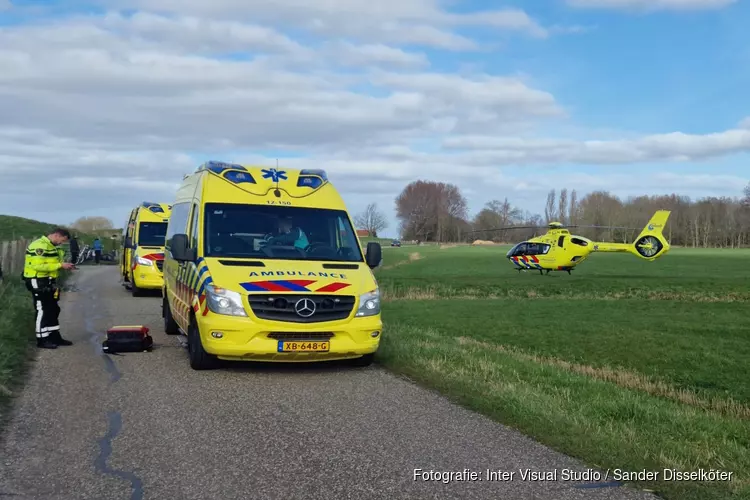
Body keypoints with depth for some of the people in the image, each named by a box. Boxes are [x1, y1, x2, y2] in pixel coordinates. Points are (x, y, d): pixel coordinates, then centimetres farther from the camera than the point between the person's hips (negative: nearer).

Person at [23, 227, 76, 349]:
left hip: (48, 282, 10)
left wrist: (64, 265, 2)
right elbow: (38, 266, -28)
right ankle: (42, 340, 5)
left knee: (53, 310, 15)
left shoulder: (51, 246, 14)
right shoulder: (40, 246, -20)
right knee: (42, 310, -3)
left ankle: (55, 337, 23)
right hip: (38, 282, -10)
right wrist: (60, 265, -23)